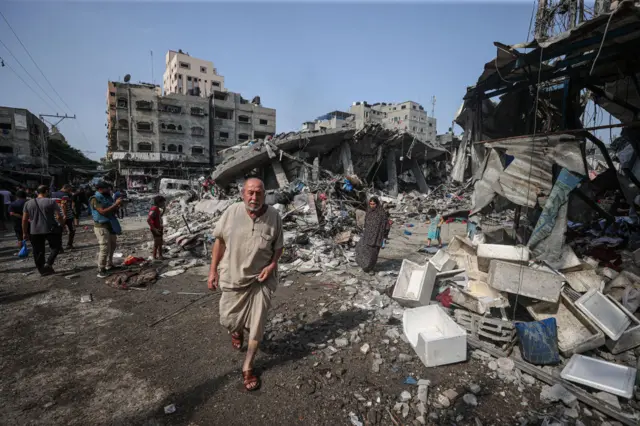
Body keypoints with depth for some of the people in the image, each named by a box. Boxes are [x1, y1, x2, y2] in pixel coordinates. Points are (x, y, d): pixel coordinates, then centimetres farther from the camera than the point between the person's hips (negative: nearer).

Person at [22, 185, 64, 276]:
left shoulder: (28, 203, 4)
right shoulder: (51, 202, -7)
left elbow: (24, 219, 5)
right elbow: (59, 216, -11)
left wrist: (24, 233, 11)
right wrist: (61, 224, 6)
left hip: (34, 231, 4)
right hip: (50, 229, -3)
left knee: (38, 251, 11)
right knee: (55, 247, 13)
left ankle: (42, 270, 17)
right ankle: (48, 264, -4)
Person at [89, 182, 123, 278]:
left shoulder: (107, 197, 11)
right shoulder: (95, 199, -12)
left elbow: (113, 211, 15)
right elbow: (103, 211, -23)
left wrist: (118, 206, -3)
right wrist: (115, 204, -24)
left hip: (111, 225, 9)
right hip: (101, 226, -9)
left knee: (112, 246, 19)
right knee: (104, 248, -12)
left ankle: (109, 265, 34)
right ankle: (101, 270, -4)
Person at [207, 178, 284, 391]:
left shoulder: (274, 216, -13)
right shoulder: (232, 212, -11)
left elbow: (278, 246, 0)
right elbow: (220, 241, 0)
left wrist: (272, 265, -17)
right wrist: (213, 270, 1)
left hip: (261, 279, -1)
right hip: (233, 276, 1)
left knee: (257, 325, 5)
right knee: (228, 320, 15)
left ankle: (247, 368, 27)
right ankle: (237, 330, 55)